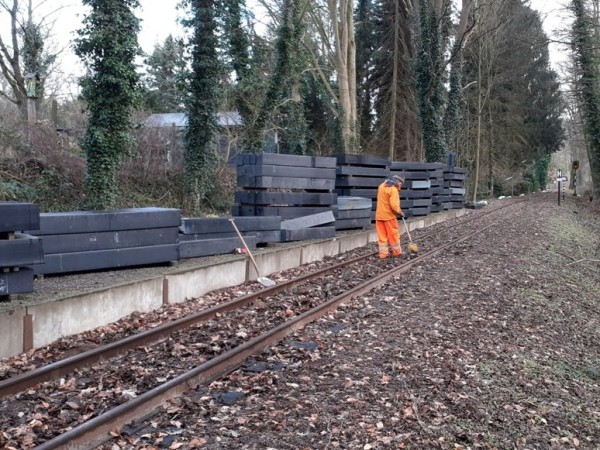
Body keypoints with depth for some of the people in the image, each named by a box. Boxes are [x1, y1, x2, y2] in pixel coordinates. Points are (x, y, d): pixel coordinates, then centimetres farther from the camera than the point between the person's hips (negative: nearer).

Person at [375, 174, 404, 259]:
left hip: (379, 215, 7)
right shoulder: (393, 190, -17)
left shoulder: (381, 186, 7)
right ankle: (396, 251, 20)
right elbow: (394, 205, -23)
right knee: (393, 235, 9)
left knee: (382, 235, 9)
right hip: (389, 216, -7)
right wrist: (400, 212, -8)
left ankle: (383, 253, 11)